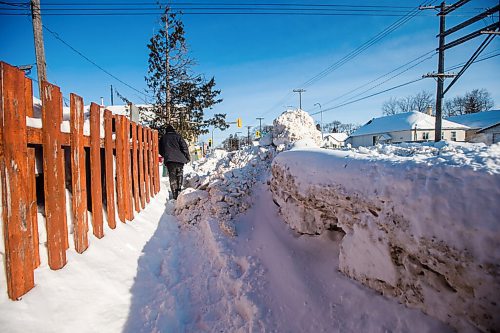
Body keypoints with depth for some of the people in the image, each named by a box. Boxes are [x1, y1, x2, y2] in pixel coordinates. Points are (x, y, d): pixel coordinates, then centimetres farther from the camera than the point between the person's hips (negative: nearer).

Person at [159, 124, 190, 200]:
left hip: (169, 160, 1)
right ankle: (178, 191, 9)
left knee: (172, 177, 3)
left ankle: (175, 195, -3)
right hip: (179, 159, -1)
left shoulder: (163, 138, 12)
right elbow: (184, 146, -2)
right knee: (179, 175, 15)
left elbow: (160, 150, 17)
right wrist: (187, 157, 6)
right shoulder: (177, 136, 5)